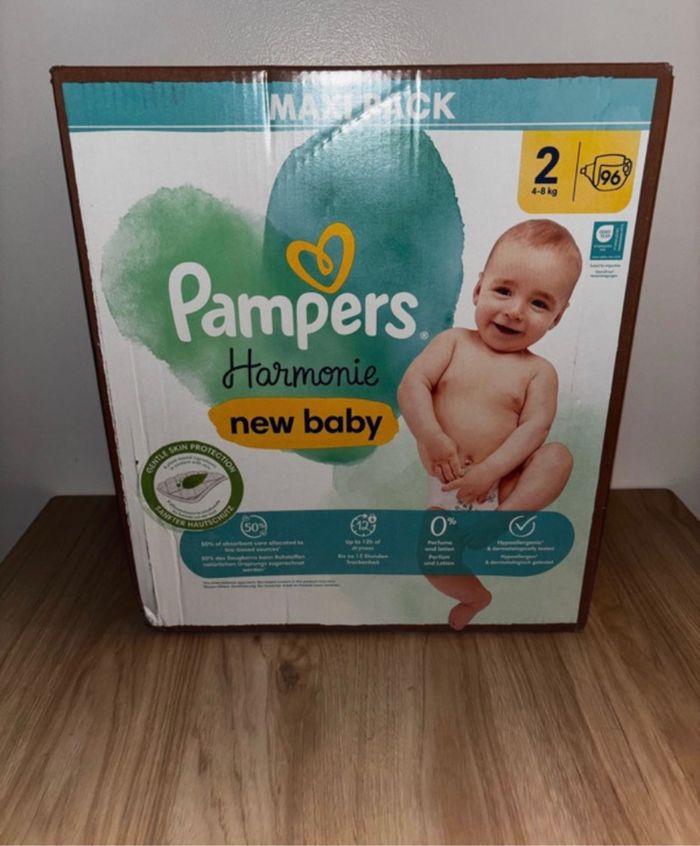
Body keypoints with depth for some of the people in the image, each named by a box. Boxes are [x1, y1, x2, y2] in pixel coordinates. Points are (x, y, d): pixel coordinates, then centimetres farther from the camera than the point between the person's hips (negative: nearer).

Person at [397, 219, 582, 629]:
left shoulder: (539, 372, -2)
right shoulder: (453, 342, -1)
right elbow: (412, 385, -9)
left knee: (558, 457, -25)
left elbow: (534, 427, -12)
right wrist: (433, 438, -22)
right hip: (447, 486, 1)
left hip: (503, 481, -1)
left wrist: (490, 469, -24)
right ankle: (475, 596, 20)